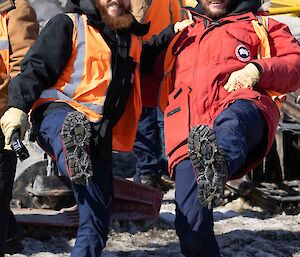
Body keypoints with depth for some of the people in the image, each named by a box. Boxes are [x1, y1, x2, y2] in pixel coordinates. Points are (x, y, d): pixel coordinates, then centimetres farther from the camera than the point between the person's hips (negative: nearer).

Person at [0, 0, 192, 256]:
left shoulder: (132, 39, 26)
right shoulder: (68, 25, 6)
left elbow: (149, 56, 49)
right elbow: (37, 67, -3)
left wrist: (172, 32, 33)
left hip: (100, 132, 6)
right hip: (58, 111, -6)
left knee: (97, 220, 0)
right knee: (70, 128, -45)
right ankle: (73, 157, -76)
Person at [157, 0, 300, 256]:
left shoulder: (259, 25, 30)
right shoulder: (180, 38, 39)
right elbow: (161, 93, 46)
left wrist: (258, 70, -3)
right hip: (188, 135, 3)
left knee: (232, 119, -43)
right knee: (191, 223, -18)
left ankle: (219, 165, -76)